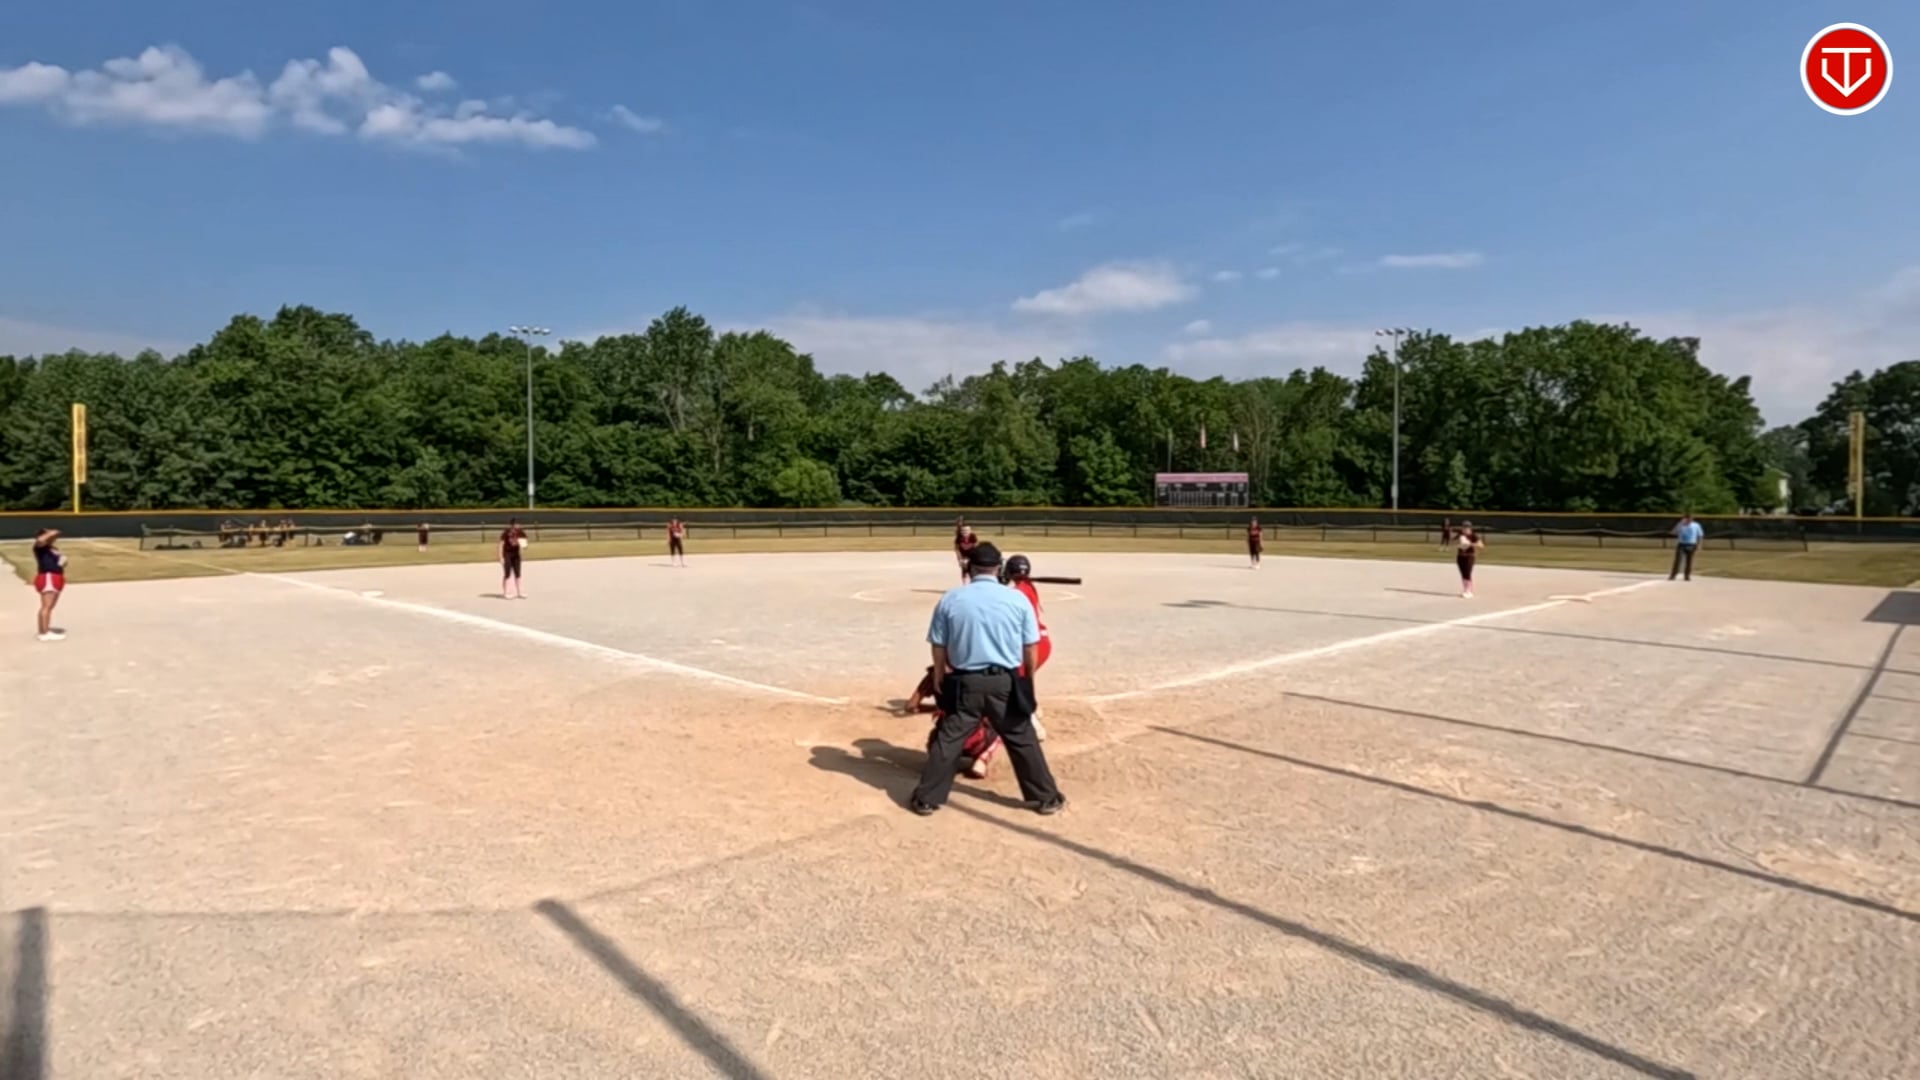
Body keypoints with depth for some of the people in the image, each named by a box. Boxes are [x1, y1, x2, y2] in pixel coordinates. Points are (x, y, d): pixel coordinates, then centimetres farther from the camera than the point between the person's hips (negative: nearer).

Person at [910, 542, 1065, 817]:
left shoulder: (950, 599, -2)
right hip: (1005, 682, 0)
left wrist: (941, 681, 17)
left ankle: (926, 799, 14)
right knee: (1023, 740, 12)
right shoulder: (1017, 598, -3)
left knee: (947, 740, 10)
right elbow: (1030, 649, 2)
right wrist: (1027, 681, 17)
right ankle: (1046, 798, 21)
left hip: (964, 683, 0)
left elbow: (939, 648, 3)